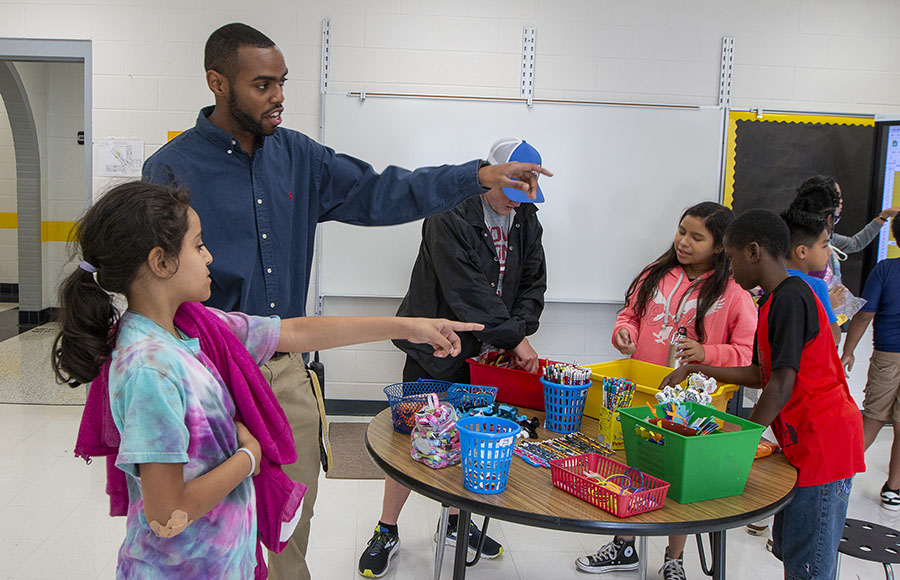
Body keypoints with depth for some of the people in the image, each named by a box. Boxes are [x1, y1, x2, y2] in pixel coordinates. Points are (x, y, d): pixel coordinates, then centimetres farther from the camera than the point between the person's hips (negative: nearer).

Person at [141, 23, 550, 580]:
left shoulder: (296, 154, 4)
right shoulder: (173, 168, -11)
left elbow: (377, 193, 1)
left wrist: (478, 176, -7)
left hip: (287, 367, 4)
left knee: (295, 516, 15)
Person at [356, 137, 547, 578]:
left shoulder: (525, 219, 4)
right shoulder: (450, 215, -19)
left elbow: (532, 282, 7)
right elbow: (468, 292, -25)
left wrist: (518, 329, -10)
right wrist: (512, 338, -22)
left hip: (486, 351, 6)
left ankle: (455, 523, 35)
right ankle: (386, 533, 20)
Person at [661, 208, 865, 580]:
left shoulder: (790, 298, -18)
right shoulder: (776, 301, 14)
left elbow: (782, 385, -22)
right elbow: (762, 374, 20)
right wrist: (696, 369, 20)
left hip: (823, 444, -10)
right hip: (804, 444, 10)